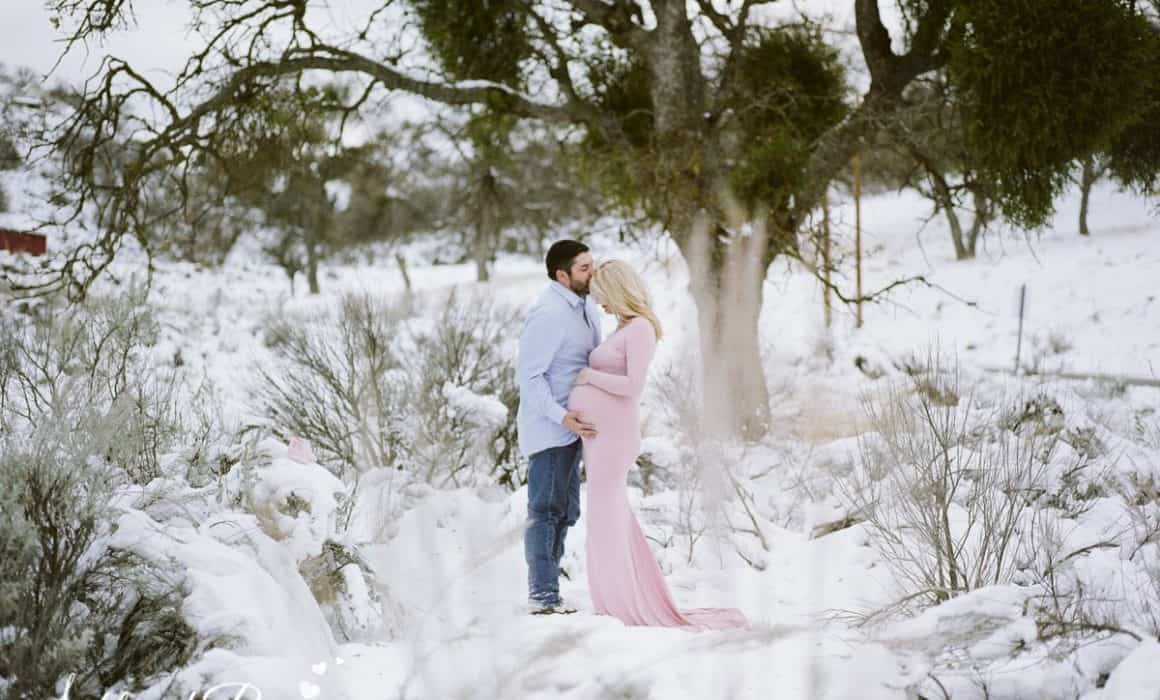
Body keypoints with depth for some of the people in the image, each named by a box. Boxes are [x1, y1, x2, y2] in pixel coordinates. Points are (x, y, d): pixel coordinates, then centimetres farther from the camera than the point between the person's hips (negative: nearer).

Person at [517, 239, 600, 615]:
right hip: (549, 427, -9)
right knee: (547, 510, -4)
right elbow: (529, 375, -20)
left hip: (570, 426, 9)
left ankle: (547, 590, 21)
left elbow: (594, 357, 16)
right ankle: (543, 596, 2)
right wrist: (561, 416, -26)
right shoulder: (549, 314, -20)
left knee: (566, 511, 14)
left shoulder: (584, 305, 8)